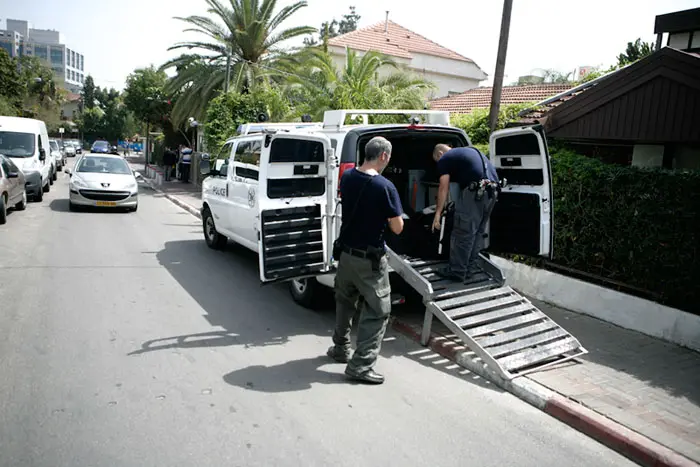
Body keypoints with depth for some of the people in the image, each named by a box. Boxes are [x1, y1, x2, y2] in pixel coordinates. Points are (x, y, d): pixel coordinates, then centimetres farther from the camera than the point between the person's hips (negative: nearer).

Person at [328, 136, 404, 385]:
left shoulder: (347, 177, -1)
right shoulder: (384, 186, -21)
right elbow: (397, 228, -14)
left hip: (346, 253, 7)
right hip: (370, 259, -7)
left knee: (344, 303, 23)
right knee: (377, 311, 4)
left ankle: (340, 348, 38)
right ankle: (360, 365, 4)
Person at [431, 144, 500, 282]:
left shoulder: (444, 159, 8)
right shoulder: (469, 151, 32)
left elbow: (443, 189, 2)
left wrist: (437, 214, 7)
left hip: (475, 190, -8)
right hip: (492, 190, 8)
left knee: (463, 233, -1)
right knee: (478, 232, 17)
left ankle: (457, 271, 5)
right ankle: (470, 267, 23)